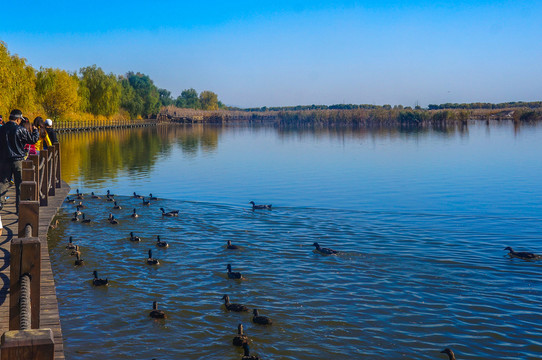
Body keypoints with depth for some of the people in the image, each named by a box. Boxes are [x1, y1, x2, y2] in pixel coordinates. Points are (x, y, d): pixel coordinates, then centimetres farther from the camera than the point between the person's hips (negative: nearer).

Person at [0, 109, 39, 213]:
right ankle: (19, 207, 7)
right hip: (18, 160, -3)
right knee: (20, 184, 5)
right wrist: (35, 131, 14)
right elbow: (33, 140, -3)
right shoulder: (20, 130, -12)